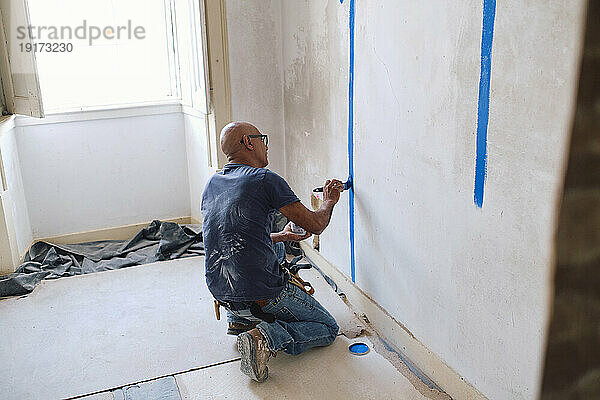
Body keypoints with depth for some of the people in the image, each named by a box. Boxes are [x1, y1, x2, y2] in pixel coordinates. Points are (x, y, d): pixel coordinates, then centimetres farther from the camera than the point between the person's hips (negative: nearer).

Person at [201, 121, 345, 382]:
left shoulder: (212, 184, 10)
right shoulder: (265, 179, -12)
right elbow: (315, 225, -8)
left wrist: (281, 236, 27)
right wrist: (328, 202, 13)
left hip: (220, 293, 7)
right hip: (261, 295, -7)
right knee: (327, 329, 13)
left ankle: (240, 320, 22)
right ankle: (267, 336, -12)